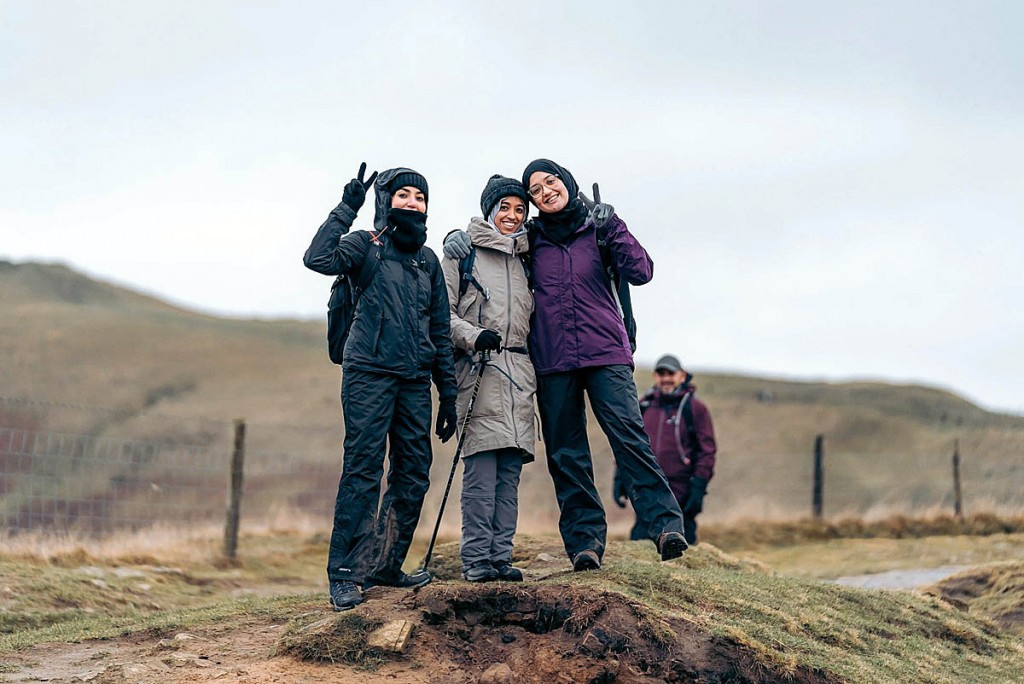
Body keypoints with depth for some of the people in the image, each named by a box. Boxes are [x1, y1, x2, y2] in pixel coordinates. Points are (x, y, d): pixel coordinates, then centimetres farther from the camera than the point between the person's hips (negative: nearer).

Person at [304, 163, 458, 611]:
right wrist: (346, 208, -12)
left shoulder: (428, 260, 18)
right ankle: (344, 574, -7)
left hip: (415, 381, 6)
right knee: (362, 471, -10)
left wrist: (448, 394, 16)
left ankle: (386, 566, 14)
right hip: (369, 373, -5)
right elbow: (318, 259, -17)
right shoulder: (366, 245, 4)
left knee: (413, 476, 3)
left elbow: (440, 332, 20)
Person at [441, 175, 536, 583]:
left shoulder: (524, 257, 23)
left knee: (510, 468, 1)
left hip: (519, 371, 5)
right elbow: (443, 310, -1)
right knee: (481, 466, -12)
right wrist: (473, 336, -16)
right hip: (479, 368, -5)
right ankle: (476, 559, -10)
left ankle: (501, 556, 4)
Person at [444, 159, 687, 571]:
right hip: (553, 361, 2)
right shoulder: (530, 239, 12)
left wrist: (613, 230, -9)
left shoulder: (598, 227, 8)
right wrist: (459, 238, 3)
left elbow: (640, 272, -1)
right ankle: (585, 539, 6)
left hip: (605, 354, -2)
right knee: (566, 454, 1)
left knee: (628, 435, -16)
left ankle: (665, 525, -18)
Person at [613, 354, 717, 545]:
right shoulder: (643, 407, 13)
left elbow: (707, 450, -2)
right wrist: (620, 479, 10)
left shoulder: (695, 408, 1)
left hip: (681, 500, -4)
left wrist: (698, 487, -10)